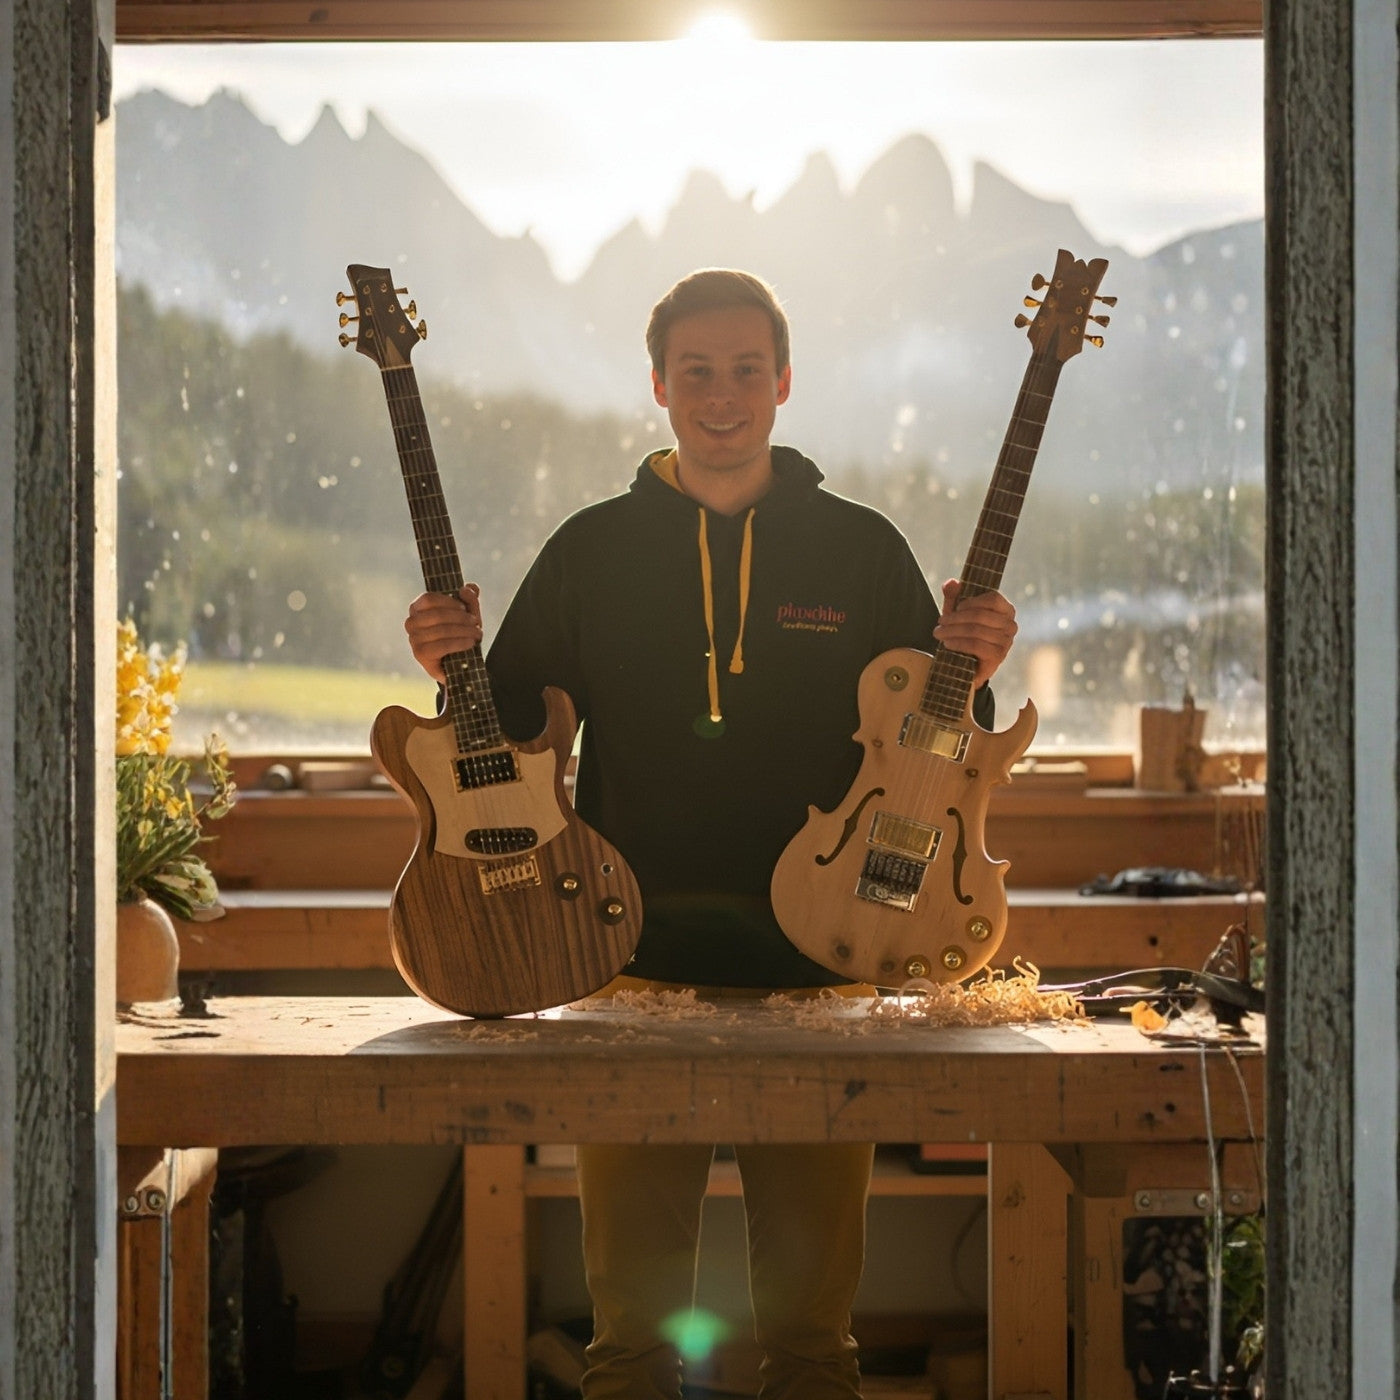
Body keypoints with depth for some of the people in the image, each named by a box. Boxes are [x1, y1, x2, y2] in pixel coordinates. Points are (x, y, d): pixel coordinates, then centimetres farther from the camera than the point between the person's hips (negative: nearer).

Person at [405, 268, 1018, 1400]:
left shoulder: (860, 550, 6)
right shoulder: (591, 551, 7)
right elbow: (508, 743, 9)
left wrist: (968, 677, -11)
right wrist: (457, 669, -9)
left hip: (815, 963, 0)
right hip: (638, 965, 0)